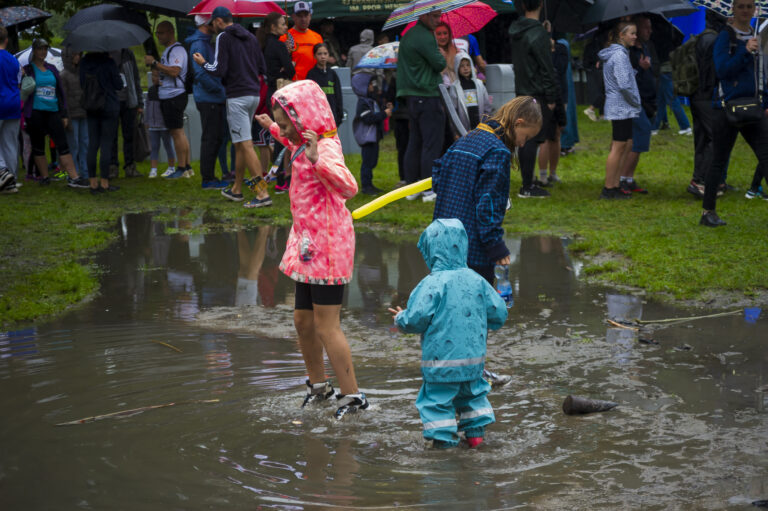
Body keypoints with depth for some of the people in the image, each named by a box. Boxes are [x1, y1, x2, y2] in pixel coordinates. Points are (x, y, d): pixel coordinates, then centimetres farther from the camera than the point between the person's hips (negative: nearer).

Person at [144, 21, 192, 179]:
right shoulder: (167, 50, 20)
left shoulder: (177, 50, -12)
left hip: (175, 96, -10)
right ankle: (187, 166, 16)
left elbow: (174, 71, -25)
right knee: (178, 132, 12)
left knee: (177, 132, -8)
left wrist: (154, 63, -20)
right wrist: (155, 69, 13)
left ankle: (182, 168, -6)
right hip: (167, 97, 10)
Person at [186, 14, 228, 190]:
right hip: (208, 99, -10)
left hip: (215, 99, 10)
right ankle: (208, 179, -1)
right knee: (210, 138, -6)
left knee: (218, 137, 13)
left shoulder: (206, 42, 19)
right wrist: (218, 89, -16)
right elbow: (200, 74, -22)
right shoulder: (198, 45, -14)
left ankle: (209, 177, 19)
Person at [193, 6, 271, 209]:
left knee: (245, 145, -9)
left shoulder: (223, 37, -7)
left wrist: (203, 63, 5)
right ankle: (236, 189, 26)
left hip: (237, 96, -8)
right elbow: (262, 69, 16)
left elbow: (219, 69, -13)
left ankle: (263, 192, -16)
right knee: (239, 144, 18)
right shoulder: (251, 37, 15)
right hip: (254, 94, 8)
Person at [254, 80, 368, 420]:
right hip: (308, 245, 10)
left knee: (326, 326, -7)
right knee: (303, 321, 18)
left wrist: (317, 161, -51)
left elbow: (348, 187, -39)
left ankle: (352, 395, 3)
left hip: (326, 246, -10)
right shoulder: (308, 143, 11)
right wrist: (273, 130, 42)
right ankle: (318, 384, 36)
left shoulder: (326, 147, -20)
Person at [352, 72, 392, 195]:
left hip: (374, 136, 10)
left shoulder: (372, 101, 17)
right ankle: (365, 186, -4)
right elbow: (368, 119, -25)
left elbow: (376, 115, 23)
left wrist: (386, 109, 9)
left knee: (372, 161, 13)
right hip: (367, 137, -10)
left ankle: (369, 185, 20)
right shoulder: (363, 103, -16)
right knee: (367, 161, -8)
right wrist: (384, 114, -23)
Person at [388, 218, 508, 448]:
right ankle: (476, 431, 26)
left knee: (438, 397, 7)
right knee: (473, 392, 23)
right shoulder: (476, 280, 0)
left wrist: (401, 318, 2)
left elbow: (416, 319, -20)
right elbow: (498, 314, 4)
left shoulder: (432, 284, -17)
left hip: (442, 359, -6)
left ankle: (443, 436, 8)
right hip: (474, 356, 6)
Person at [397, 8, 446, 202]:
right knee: (432, 144, -5)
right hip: (427, 96, -10)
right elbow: (440, 64, -13)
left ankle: (412, 187, 15)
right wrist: (441, 56, 7)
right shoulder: (424, 37, -15)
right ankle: (430, 189, -5)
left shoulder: (408, 35, 16)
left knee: (415, 142, 12)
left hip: (411, 97, 10)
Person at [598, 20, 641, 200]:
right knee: (618, 147, -6)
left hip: (617, 108, 10)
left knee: (627, 144, 11)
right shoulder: (620, 55, -15)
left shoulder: (613, 53, 17)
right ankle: (609, 188, -3)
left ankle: (615, 185, 13)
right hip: (621, 108, -10)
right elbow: (624, 85, -20)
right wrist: (636, 103, -10)